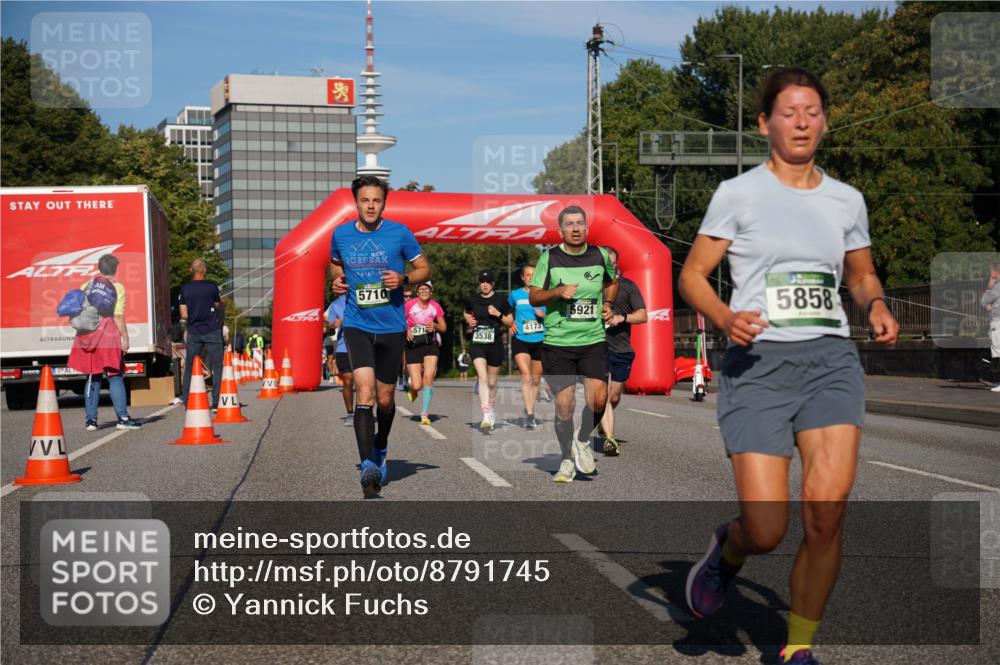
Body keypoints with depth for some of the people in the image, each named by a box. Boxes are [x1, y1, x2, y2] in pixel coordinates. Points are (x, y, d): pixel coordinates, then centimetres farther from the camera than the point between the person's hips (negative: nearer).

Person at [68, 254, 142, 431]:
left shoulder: (86, 286, 8)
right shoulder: (117, 287, -3)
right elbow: (119, 317, -8)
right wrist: (125, 337, -4)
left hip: (88, 336, 4)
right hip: (109, 337, -4)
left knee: (93, 378, 9)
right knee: (115, 377, 1)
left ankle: (90, 419, 8)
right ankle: (123, 418, -2)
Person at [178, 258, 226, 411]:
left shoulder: (185, 289, 1)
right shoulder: (211, 286, -7)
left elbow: (184, 315, 0)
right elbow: (219, 306, 4)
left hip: (193, 333, 3)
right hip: (212, 331, -3)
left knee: (190, 367, 10)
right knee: (217, 366, 3)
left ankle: (187, 402, 8)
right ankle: (216, 402, -2)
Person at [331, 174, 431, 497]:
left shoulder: (400, 233, -5)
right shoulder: (341, 234, 2)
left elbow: (424, 269, 4)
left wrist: (403, 278, -15)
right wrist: (337, 280, 1)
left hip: (392, 326, 0)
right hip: (357, 325, 0)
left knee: (385, 398, 11)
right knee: (365, 392, -19)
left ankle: (380, 451, 39)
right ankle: (367, 465, -25)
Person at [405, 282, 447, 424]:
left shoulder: (435, 306, 4)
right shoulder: (410, 304, -3)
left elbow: (444, 327, 12)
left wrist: (435, 326, -9)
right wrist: (406, 330, -18)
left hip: (431, 344, 2)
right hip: (413, 345, -2)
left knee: (428, 377, -15)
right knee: (417, 385, -7)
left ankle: (425, 414, -7)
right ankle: (413, 389, 34)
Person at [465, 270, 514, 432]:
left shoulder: (501, 300, -1)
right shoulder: (472, 299, 5)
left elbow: (510, 322, 4)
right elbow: (467, 314, 25)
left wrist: (499, 314, -12)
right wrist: (469, 320, 3)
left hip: (495, 344, 0)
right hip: (477, 344, 0)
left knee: (492, 382, 11)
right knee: (482, 377, -18)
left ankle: (491, 410, 36)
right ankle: (486, 417, -24)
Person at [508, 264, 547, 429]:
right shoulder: (514, 295, 6)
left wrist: (544, 315, -8)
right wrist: (510, 324, 5)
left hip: (540, 341, 2)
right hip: (520, 340, -2)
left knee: (536, 380, 10)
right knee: (526, 377, -16)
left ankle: (529, 411, 27)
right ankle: (530, 415, -19)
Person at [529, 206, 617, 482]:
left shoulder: (600, 255, 6)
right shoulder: (549, 257, 0)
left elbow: (612, 281, 27)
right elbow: (533, 297, 1)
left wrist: (607, 303, 9)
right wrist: (558, 292, -16)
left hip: (593, 339, 1)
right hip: (557, 343, -1)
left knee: (598, 399, -13)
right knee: (564, 406, -1)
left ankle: (583, 440, 17)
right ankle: (567, 460, 19)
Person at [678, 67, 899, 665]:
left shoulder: (847, 200, 13)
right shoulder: (738, 193, 2)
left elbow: (863, 276, 25)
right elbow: (692, 275, 3)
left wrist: (878, 304, 2)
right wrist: (726, 319, -16)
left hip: (831, 357, 3)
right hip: (757, 361, -2)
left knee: (828, 504, -17)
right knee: (767, 532, -10)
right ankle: (729, 548, 29)